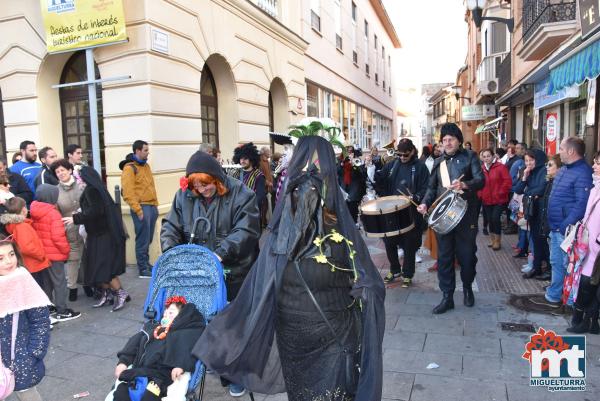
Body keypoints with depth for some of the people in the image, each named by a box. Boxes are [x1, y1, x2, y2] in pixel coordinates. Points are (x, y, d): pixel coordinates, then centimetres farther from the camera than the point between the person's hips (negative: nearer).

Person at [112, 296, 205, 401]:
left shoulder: (187, 333, 14)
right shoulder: (151, 327, 33)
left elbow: (189, 350, -5)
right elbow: (134, 343, 26)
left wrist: (181, 365, -24)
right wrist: (123, 361, 8)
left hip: (162, 373, -5)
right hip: (138, 370, 5)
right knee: (120, 392, -22)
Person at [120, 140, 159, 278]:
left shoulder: (146, 166, 18)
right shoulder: (129, 168, -9)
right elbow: (128, 192, -16)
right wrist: (138, 210, -19)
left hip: (152, 207, 8)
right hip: (141, 207, -8)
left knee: (149, 239, 14)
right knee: (143, 239, -4)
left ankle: (146, 263, 25)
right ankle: (143, 269, 4)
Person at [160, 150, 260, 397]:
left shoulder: (239, 193, -13)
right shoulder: (184, 196, 1)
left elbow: (246, 229, -20)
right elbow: (171, 226, 4)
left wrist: (221, 253, -28)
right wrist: (170, 252, -14)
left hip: (233, 272, -3)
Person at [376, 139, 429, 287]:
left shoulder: (420, 167, -4)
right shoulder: (392, 165, 8)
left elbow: (425, 189, -7)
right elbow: (379, 179, 3)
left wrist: (414, 198, -24)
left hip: (411, 213, -4)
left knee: (409, 244, 6)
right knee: (389, 242, 9)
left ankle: (407, 274, 22)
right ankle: (395, 270, 30)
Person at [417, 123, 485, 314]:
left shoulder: (470, 156, 3)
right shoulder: (438, 162, 15)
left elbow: (481, 180, -10)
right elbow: (432, 187, 15)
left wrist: (464, 185, -30)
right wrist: (425, 203, -3)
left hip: (466, 216, -3)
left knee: (467, 255, 6)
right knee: (444, 256, 3)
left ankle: (468, 288, 33)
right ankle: (447, 297, 12)